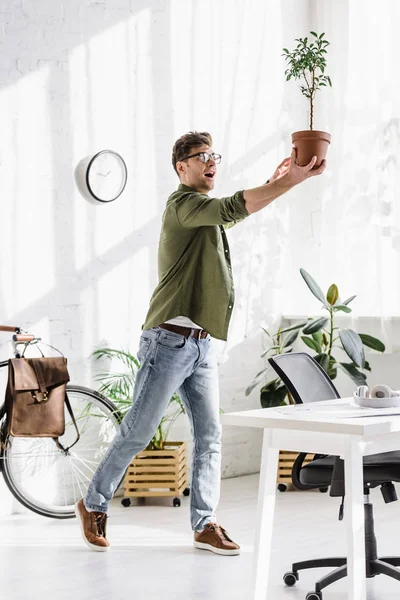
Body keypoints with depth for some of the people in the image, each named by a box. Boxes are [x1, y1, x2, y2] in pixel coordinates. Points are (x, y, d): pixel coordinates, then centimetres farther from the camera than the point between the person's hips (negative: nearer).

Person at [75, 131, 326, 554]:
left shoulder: (207, 214, 20)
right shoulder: (183, 203, -10)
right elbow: (235, 207, -23)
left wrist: (277, 180, 8)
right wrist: (294, 180, -23)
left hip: (200, 345, 9)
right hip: (169, 341, -9)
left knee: (209, 436, 4)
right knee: (138, 432, -1)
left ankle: (205, 525, 9)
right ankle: (93, 504, 15)